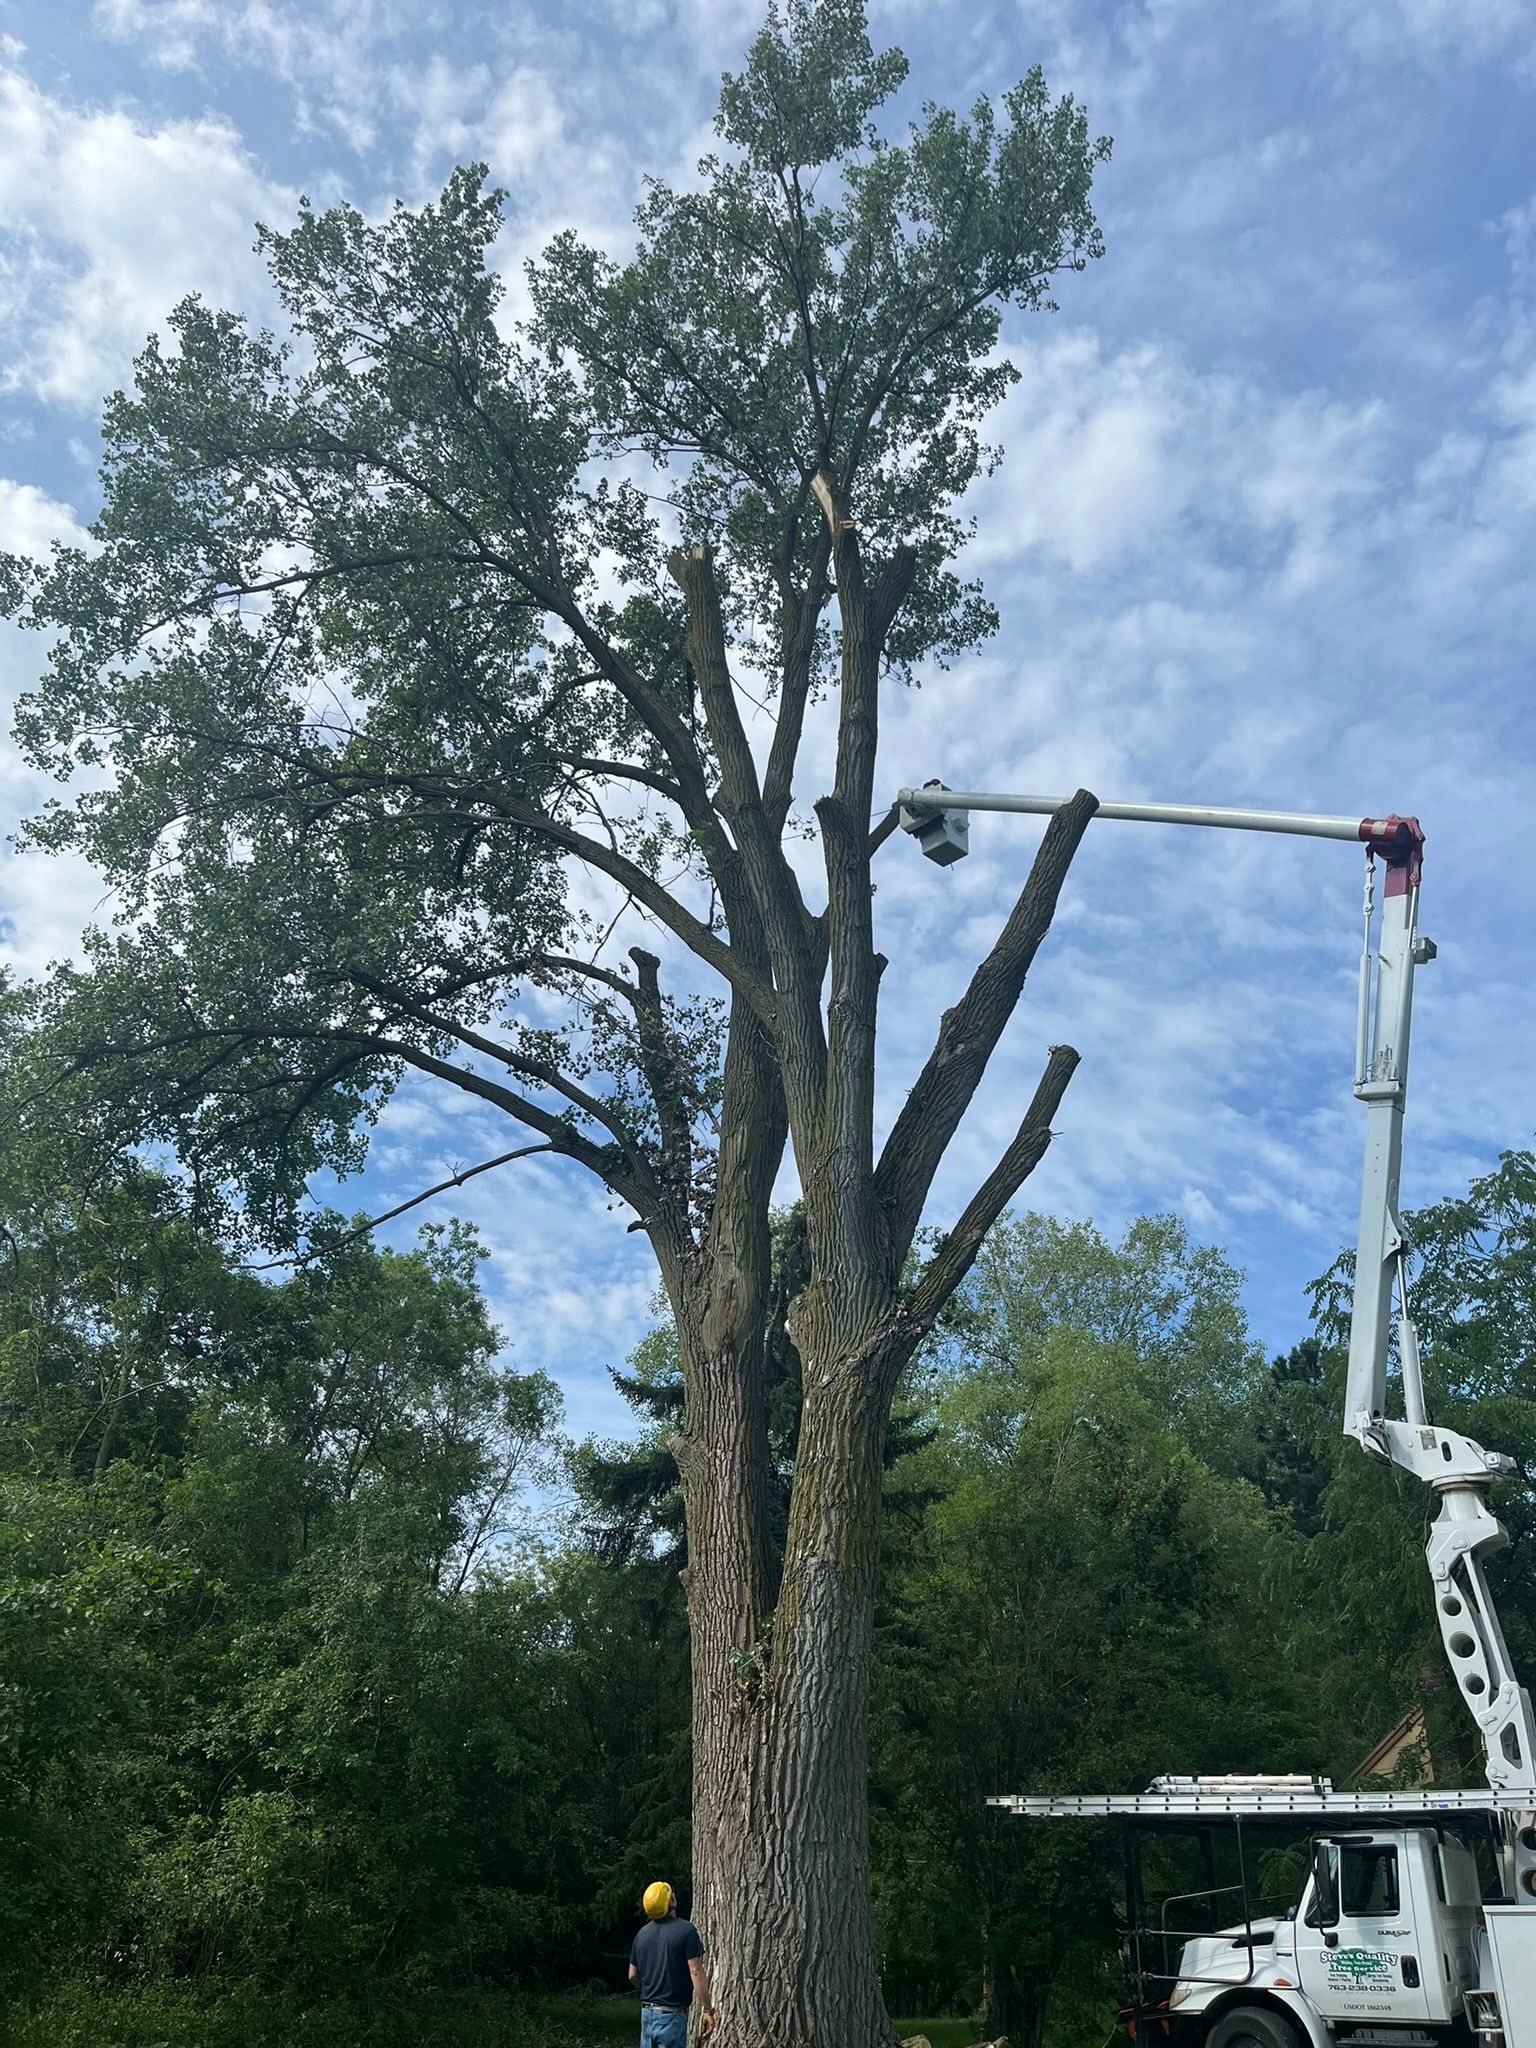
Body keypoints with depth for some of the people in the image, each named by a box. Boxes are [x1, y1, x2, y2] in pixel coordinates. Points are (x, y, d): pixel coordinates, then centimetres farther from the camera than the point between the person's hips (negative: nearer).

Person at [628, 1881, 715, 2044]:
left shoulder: (642, 1933, 6)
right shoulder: (686, 1930, -14)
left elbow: (633, 1975, 14)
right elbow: (696, 1972, -17)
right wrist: (707, 2010, -13)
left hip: (647, 2011, 6)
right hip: (671, 2014, -6)